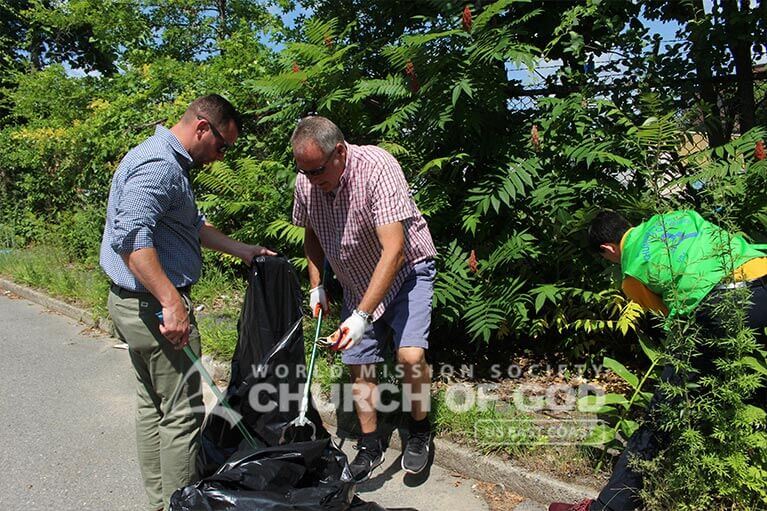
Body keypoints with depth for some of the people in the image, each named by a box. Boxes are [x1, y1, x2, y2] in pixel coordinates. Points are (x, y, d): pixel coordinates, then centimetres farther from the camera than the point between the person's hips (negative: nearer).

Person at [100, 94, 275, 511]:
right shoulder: (159, 165, -19)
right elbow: (130, 236, -30)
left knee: (153, 406, 19)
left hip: (136, 304, 11)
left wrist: (242, 250, 26)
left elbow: (193, 225, 26)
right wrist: (171, 301, -32)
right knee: (182, 411, 0)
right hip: (155, 306, -11)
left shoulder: (170, 162, 16)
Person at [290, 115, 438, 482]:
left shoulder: (377, 168, -30)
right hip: (357, 282, 6)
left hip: (405, 270, -5)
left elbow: (394, 251, -35)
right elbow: (311, 235, 12)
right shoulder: (306, 183, -10)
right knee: (359, 365, 5)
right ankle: (370, 445, 25)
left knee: (411, 355, -21)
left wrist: (362, 315, -39)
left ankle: (420, 431, 8)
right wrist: (316, 286, 3)